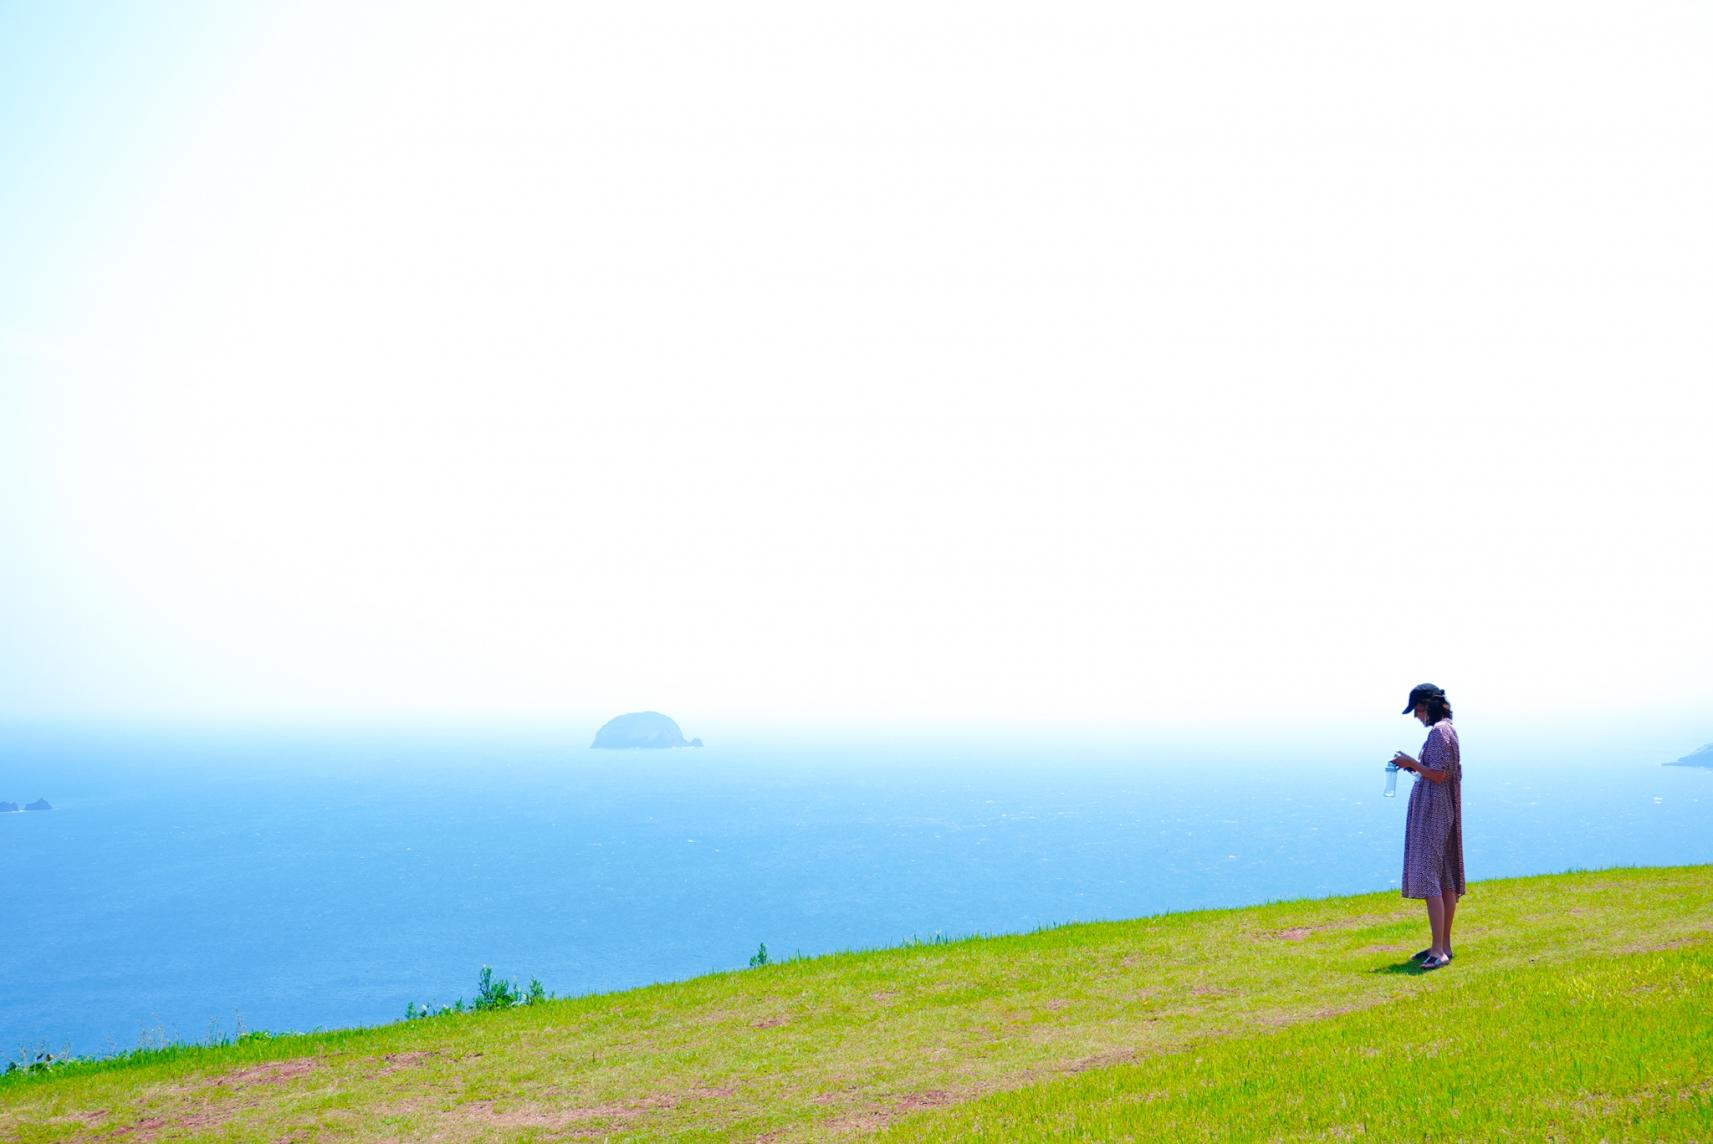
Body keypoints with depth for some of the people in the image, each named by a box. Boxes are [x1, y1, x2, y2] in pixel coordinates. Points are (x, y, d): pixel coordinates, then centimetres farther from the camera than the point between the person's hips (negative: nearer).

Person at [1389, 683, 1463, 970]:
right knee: (1446, 880, 12)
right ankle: (1443, 946, 18)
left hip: (1432, 813, -11)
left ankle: (1438, 951, -16)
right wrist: (1414, 767, 15)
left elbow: (1438, 774, -21)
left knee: (1428, 879, -13)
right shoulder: (1447, 729, 15)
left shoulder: (1438, 732, -16)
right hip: (1442, 812, 11)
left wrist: (1411, 762, -10)